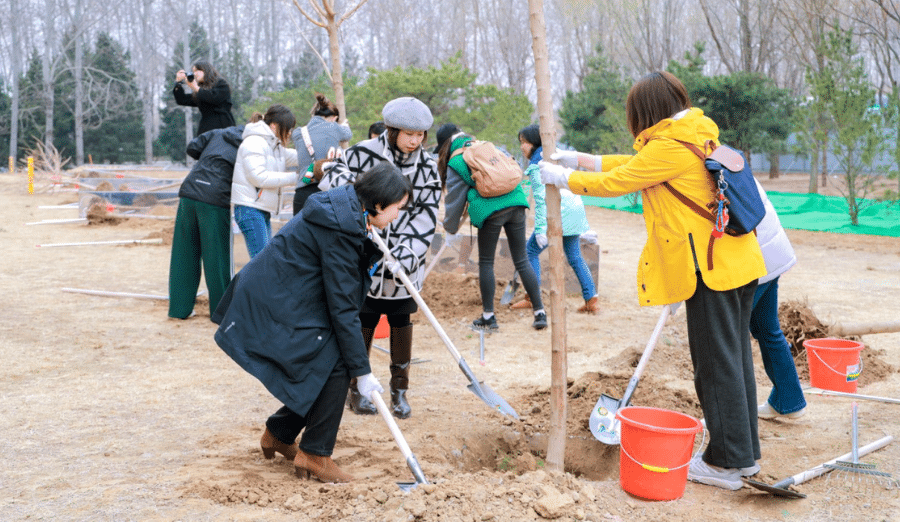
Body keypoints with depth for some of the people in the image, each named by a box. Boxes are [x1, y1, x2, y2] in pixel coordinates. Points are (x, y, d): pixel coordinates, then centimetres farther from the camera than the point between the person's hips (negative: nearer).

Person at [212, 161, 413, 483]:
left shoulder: (346, 211, 7)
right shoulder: (339, 229, -23)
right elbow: (342, 307, -22)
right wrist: (362, 371, -18)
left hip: (273, 297, 10)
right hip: (272, 307, -10)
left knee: (326, 365, 10)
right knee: (336, 363, -12)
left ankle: (278, 435, 27)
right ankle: (314, 455, 0)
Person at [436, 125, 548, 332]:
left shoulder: (455, 163, 6)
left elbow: (455, 198, 9)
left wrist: (450, 226, 23)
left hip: (490, 211, -5)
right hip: (516, 204, 5)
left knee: (486, 263, 9)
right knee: (522, 260, 10)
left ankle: (488, 317, 14)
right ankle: (540, 312, 9)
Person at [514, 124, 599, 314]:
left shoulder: (535, 165, -10)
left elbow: (541, 198, -17)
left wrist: (541, 229, -18)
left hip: (559, 212, -9)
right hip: (575, 208, 9)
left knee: (531, 251, 4)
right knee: (575, 257, 13)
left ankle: (531, 298, 4)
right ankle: (592, 300, 8)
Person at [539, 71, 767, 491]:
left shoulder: (669, 147, -15)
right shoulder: (697, 135, 15)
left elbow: (615, 183, -8)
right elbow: (635, 165, 21)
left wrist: (562, 178, 6)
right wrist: (580, 159, 22)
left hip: (709, 267, -9)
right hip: (738, 262, 10)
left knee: (716, 363, -1)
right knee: (734, 357, 15)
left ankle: (726, 462, 9)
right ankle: (745, 452, 25)